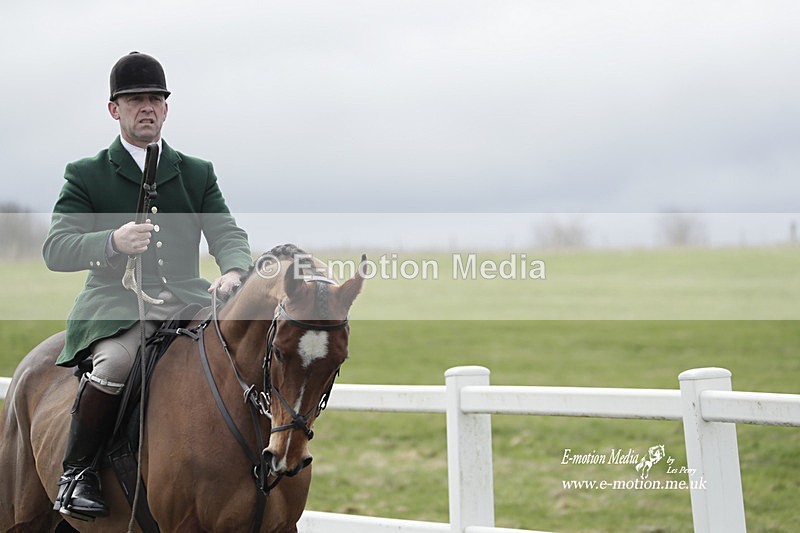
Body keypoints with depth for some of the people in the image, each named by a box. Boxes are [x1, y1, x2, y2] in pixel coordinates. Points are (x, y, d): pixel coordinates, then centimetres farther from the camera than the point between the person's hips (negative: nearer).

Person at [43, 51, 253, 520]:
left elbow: (228, 235, 8)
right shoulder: (85, 175, 8)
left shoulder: (198, 174, 17)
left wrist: (234, 272, -17)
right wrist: (112, 242, -21)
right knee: (115, 361, -35)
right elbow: (55, 249, -1)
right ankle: (77, 471, -13)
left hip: (187, 300, 3)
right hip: (116, 302, -3)